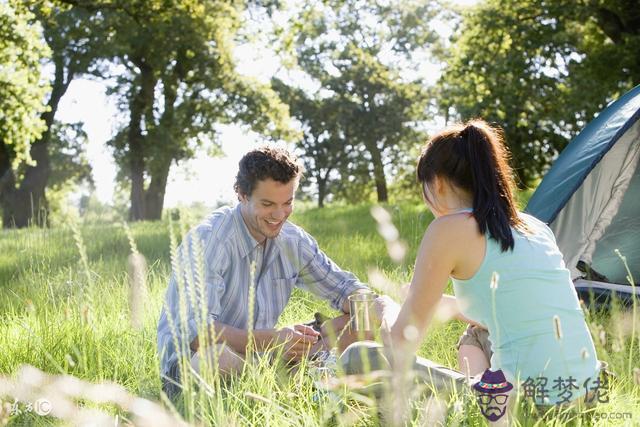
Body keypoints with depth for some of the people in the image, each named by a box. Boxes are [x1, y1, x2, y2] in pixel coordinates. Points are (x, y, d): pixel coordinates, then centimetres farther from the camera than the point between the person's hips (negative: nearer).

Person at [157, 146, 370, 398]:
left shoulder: (293, 241, 2)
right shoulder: (206, 241, -20)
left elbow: (343, 287, 12)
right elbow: (195, 331, -31)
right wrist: (272, 339, -43)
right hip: (189, 363, -6)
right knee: (220, 355, -43)